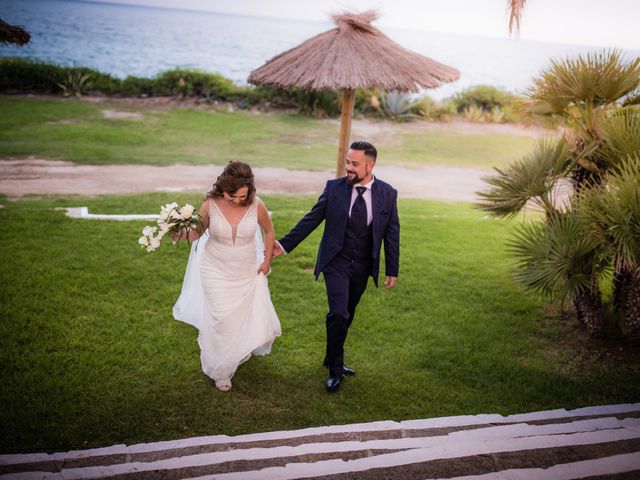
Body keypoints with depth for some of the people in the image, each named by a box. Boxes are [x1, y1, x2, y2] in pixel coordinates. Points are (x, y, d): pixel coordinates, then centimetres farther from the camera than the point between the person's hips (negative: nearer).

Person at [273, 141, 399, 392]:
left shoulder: (387, 194, -5)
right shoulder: (334, 187, -8)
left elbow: (392, 233, 1)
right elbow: (311, 219, -3)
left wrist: (392, 270, 2)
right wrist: (285, 244, -7)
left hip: (363, 267, 2)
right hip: (336, 262, -2)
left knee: (347, 315, 15)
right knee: (338, 314, -11)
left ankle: (333, 358, 36)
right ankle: (335, 369, 6)